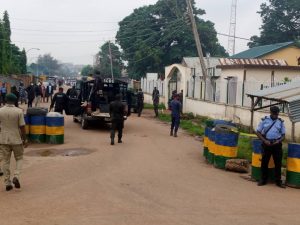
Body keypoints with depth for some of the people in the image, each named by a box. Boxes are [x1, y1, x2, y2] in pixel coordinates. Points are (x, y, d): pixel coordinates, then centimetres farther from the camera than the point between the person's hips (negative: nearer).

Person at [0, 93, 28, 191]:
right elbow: (22, 127, -9)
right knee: (19, 158, 15)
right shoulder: (19, 111, -10)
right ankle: (16, 176, -4)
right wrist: (25, 139, 0)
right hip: (16, 139, -2)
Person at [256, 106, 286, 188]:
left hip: (277, 144, 1)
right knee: (264, 162, 3)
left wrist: (278, 141, -11)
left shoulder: (281, 122, 6)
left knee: (278, 163, 2)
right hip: (266, 144, -1)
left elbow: (283, 135, 9)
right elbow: (258, 132, 1)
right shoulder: (264, 120, 2)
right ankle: (263, 180, 13)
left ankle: (278, 181, 9)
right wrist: (264, 141, -11)